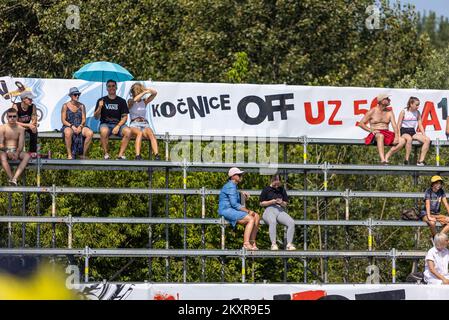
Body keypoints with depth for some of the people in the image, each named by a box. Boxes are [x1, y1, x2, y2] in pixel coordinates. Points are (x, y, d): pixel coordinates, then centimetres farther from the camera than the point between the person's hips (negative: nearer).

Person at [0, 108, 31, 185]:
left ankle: (15, 178, -43)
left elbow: (21, 144, -4)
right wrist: (8, 152, -26)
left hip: (16, 151, 2)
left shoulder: (20, 129, 4)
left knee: (27, 155, -29)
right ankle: (11, 178, -46)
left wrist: (17, 153, -25)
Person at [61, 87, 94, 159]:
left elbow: (84, 119, 7)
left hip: (80, 127, 3)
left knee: (90, 133, -30)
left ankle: (84, 155, -20)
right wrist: (72, 126, -17)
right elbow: (63, 120, -2)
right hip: (68, 127, -3)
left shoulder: (81, 106, 13)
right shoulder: (65, 106, 4)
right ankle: (69, 155, -30)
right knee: (68, 133, -42)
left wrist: (80, 126, -14)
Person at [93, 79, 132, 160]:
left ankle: (121, 154, -25)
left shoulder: (121, 101, 10)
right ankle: (106, 154, -25)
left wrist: (118, 126, -11)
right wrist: (99, 107, -16)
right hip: (105, 124, -1)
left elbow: (125, 117, 6)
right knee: (104, 131, -38)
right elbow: (96, 117, 3)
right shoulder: (102, 100, 7)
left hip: (118, 124, 1)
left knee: (128, 132, -31)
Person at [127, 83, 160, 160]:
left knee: (151, 134, -31)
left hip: (145, 124, 3)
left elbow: (155, 93, 11)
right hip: (134, 125, -3)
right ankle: (137, 156, -50)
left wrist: (147, 89, 2)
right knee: (139, 133, -38)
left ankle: (156, 156, -48)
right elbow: (135, 100, -13)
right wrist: (145, 92, -10)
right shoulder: (130, 102, 10)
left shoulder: (144, 101, 20)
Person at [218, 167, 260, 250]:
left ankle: (252, 242, -5)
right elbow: (234, 204, -20)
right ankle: (246, 243, -28)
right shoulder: (231, 186, -13)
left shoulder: (234, 186, 20)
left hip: (233, 211, 10)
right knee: (251, 219, -23)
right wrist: (248, 211, -17)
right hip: (226, 211, -10)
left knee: (257, 217, 1)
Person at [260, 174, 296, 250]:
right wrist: (271, 202, -8)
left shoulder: (282, 190, 22)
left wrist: (282, 203, -3)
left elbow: (285, 204, 21)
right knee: (272, 222, -41)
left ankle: (289, 244, -27)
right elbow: (261, 203, 9)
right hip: (269, 210, -4)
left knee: (291, 222, -28)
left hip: (280, 211, 4)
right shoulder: (266, 189, 12)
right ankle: (273, 244, -45)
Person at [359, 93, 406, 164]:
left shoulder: (389, 112, 11)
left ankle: (387, 156, -16)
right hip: (375, 134, -5)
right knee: (380, 136, -42)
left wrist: (396, 136, -15)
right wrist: (371, 130, -12)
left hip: (387, 134, 5)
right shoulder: (372, 111, 1)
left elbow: (394, 125, 1)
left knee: (402, 141, -19)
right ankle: (382, 159, -52)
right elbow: (361, 123, 1)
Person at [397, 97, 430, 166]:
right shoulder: (403, 112, -4)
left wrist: (424, 135, -3)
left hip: (413, 132, 6)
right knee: (409, 138, -42)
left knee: (427, 139, -18)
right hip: (404, 131, -6)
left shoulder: (417, 113, 9)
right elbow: (399, 125, -5)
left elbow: (420, 125, 11)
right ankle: (406, 160, -34)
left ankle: (421, 161, -20)